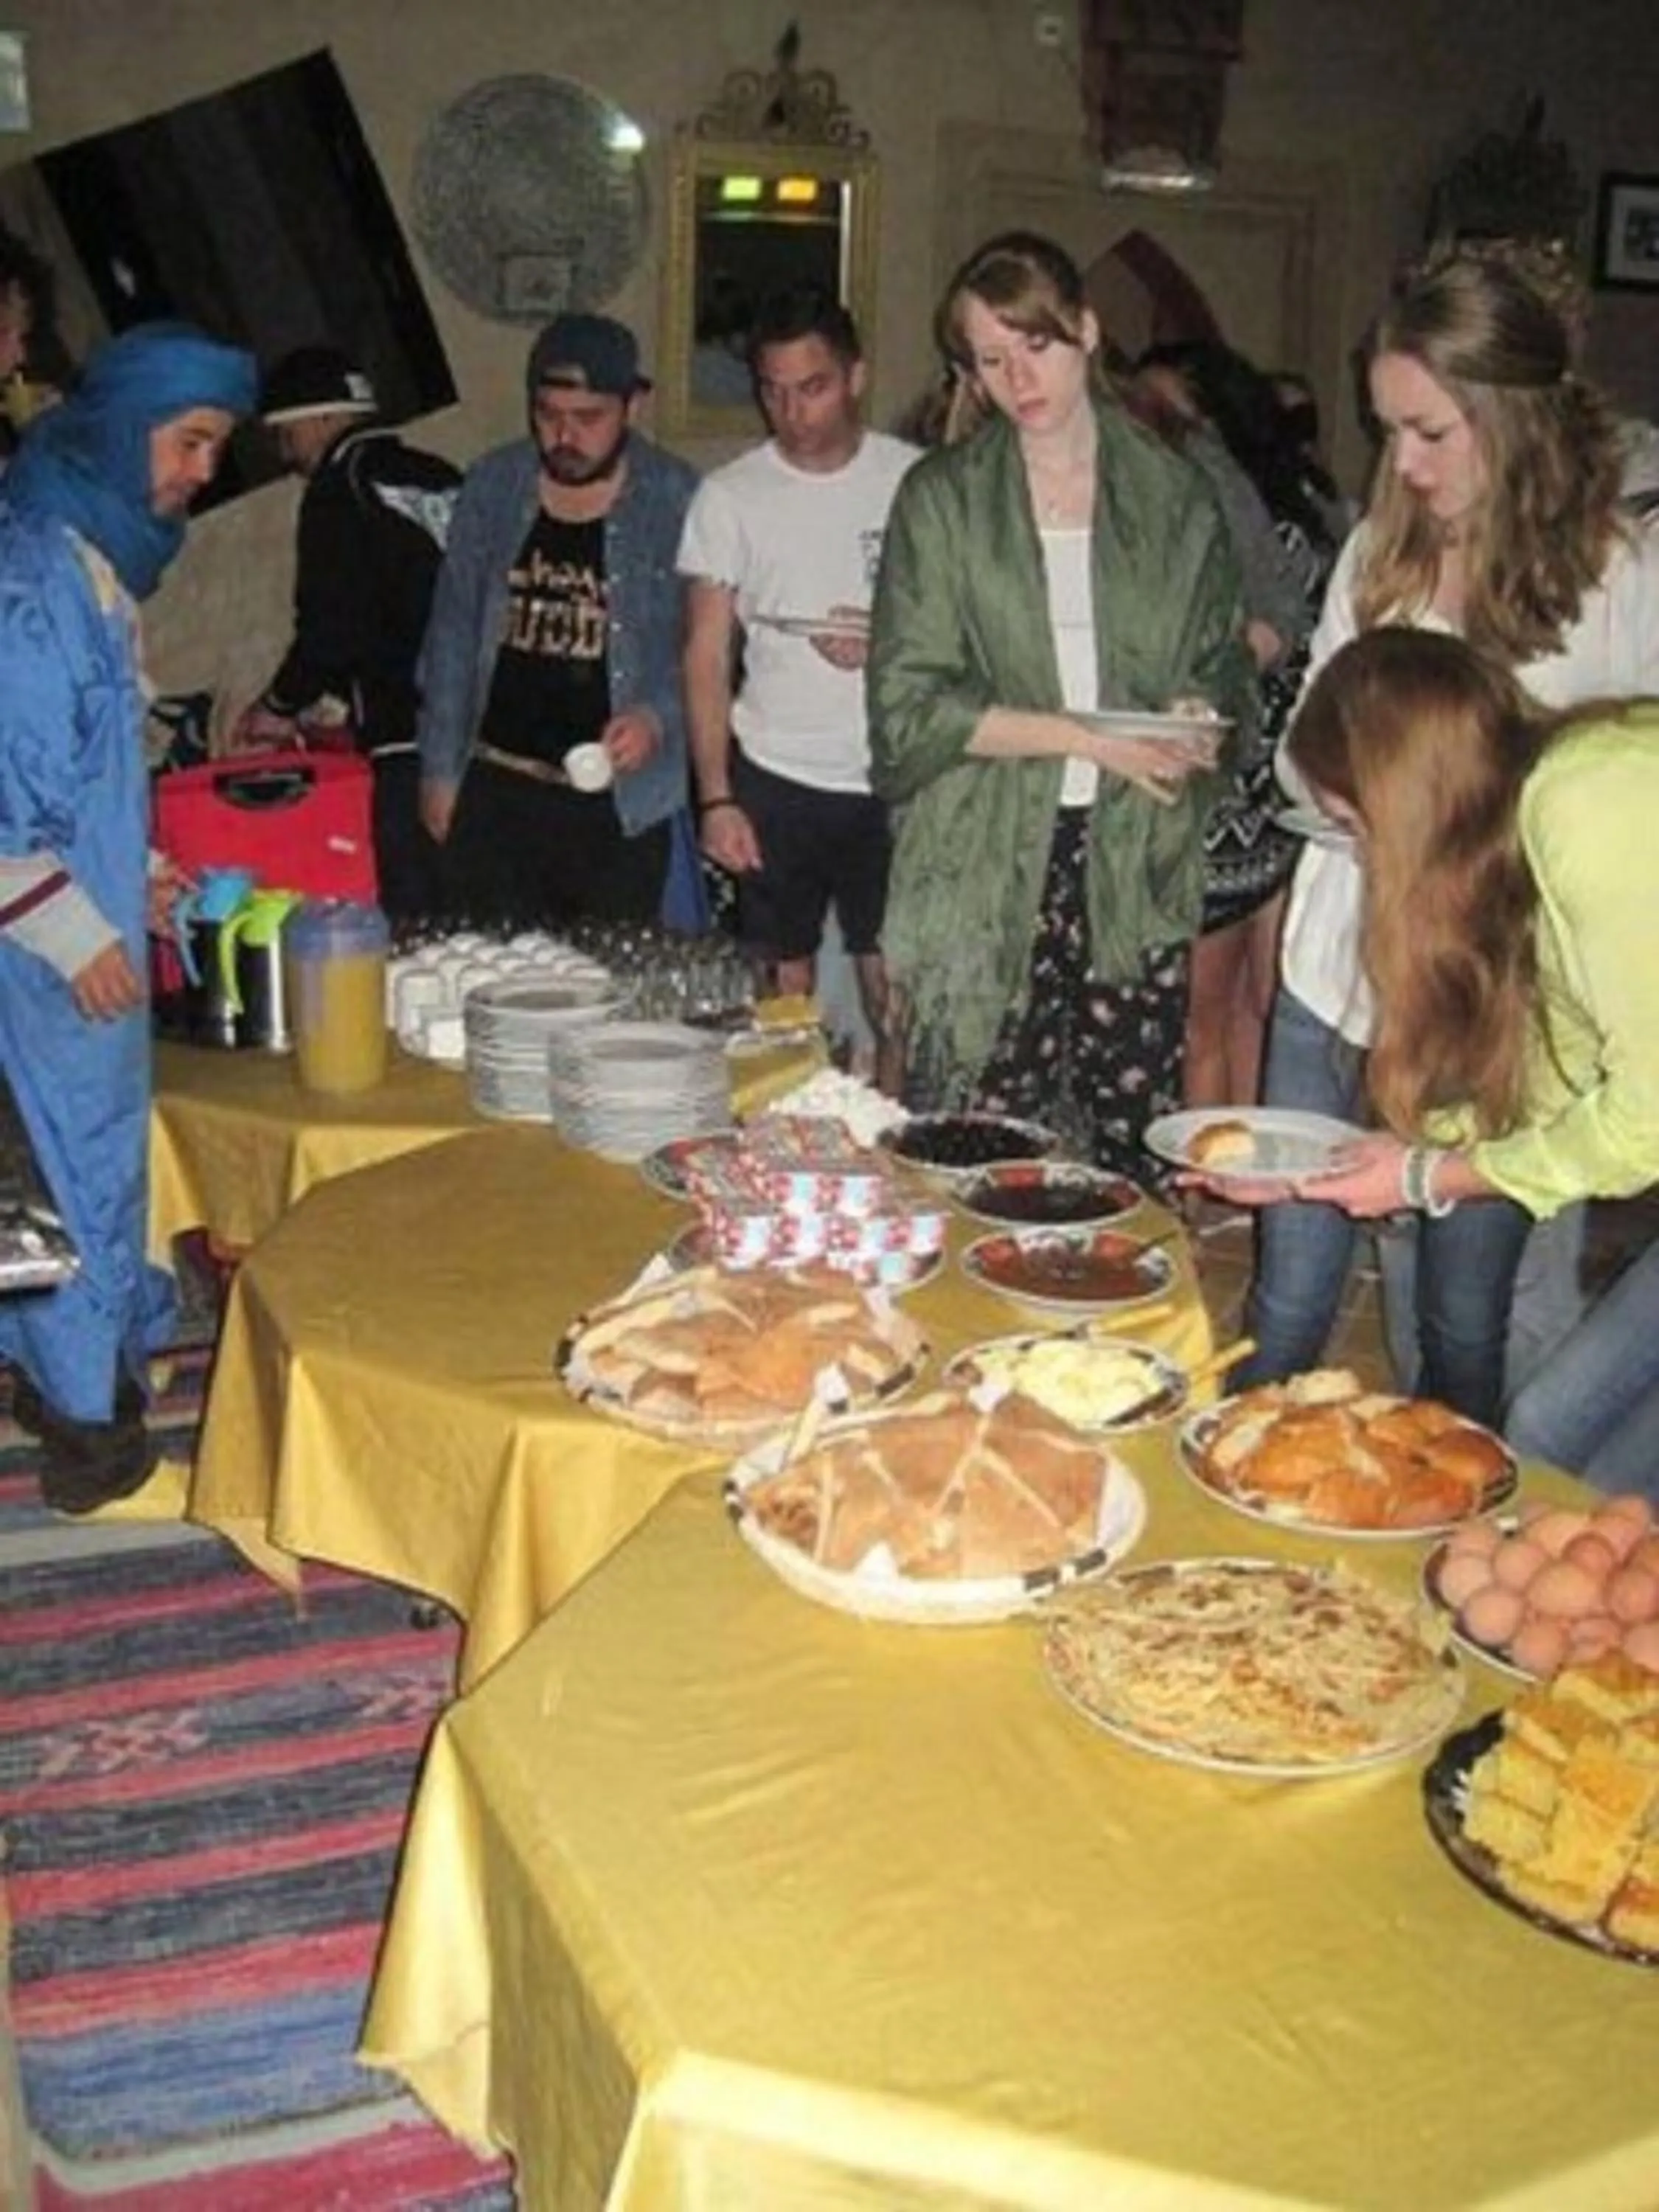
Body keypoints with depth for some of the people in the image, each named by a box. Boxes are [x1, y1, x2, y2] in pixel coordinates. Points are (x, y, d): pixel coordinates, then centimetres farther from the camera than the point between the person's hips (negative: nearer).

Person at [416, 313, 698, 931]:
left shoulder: (677, 501, -5)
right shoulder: (491, 487, 3)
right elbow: (453, 634, 9)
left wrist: (657, 717, -21)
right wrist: (439, 767, 8)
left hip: (621, 798, -2)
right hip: (496, 788, 2)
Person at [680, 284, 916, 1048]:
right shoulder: (728, 497, 3)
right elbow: (706, 656, 2)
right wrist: (715, 798, -6)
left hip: (896, 782, 0)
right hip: (774, 781, 0)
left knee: (897, 987, -2)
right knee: (781, 991, 4)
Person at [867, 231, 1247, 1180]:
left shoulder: (1175, 496, 12)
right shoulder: (940, 499, 5)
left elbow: (1223, 668, 19)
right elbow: (909, 705, -3)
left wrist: (1195, 730, -5)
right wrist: (1084, 736, -11)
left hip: (1135, 864, 2)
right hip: (986, 869, -2)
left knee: (1132, 1155, 1)